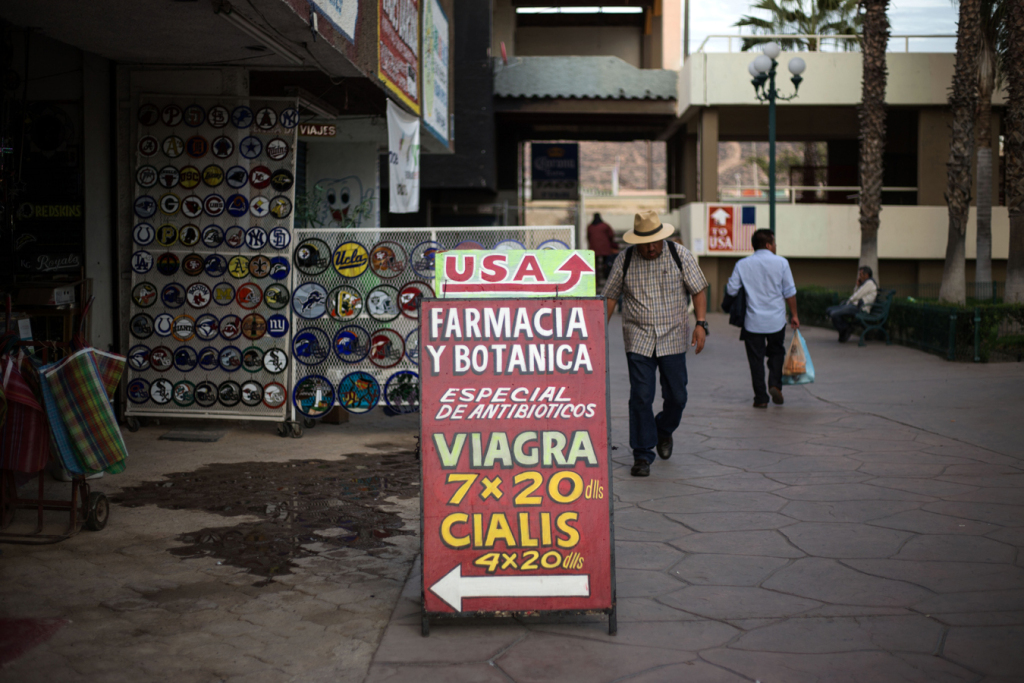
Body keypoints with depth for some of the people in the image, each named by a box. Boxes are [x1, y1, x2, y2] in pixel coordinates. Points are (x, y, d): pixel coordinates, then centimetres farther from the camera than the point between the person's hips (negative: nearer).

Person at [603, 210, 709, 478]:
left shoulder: (680, 255, -2)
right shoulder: (624, 260, -2)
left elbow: (698, 289, 2)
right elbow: (610, 295, 7)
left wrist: (701, 323, -9)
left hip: (673, 338, 1)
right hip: (638, 340, -1)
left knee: (676, 396, 5)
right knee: (640, 397, -6)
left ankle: (664, 430, 37)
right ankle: (642, 455, 4)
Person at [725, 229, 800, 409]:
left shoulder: (742, 264, -2)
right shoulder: (781, 262, -2)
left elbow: (731, 290, -1)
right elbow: (790, 292, 0)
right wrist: (794, 315, 9)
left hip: (753, 321, 0)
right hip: (776, 320, 0)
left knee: (756, 358, 6)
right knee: (776, 353, 19)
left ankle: (761, 398, 6)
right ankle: (775, 384, 0)